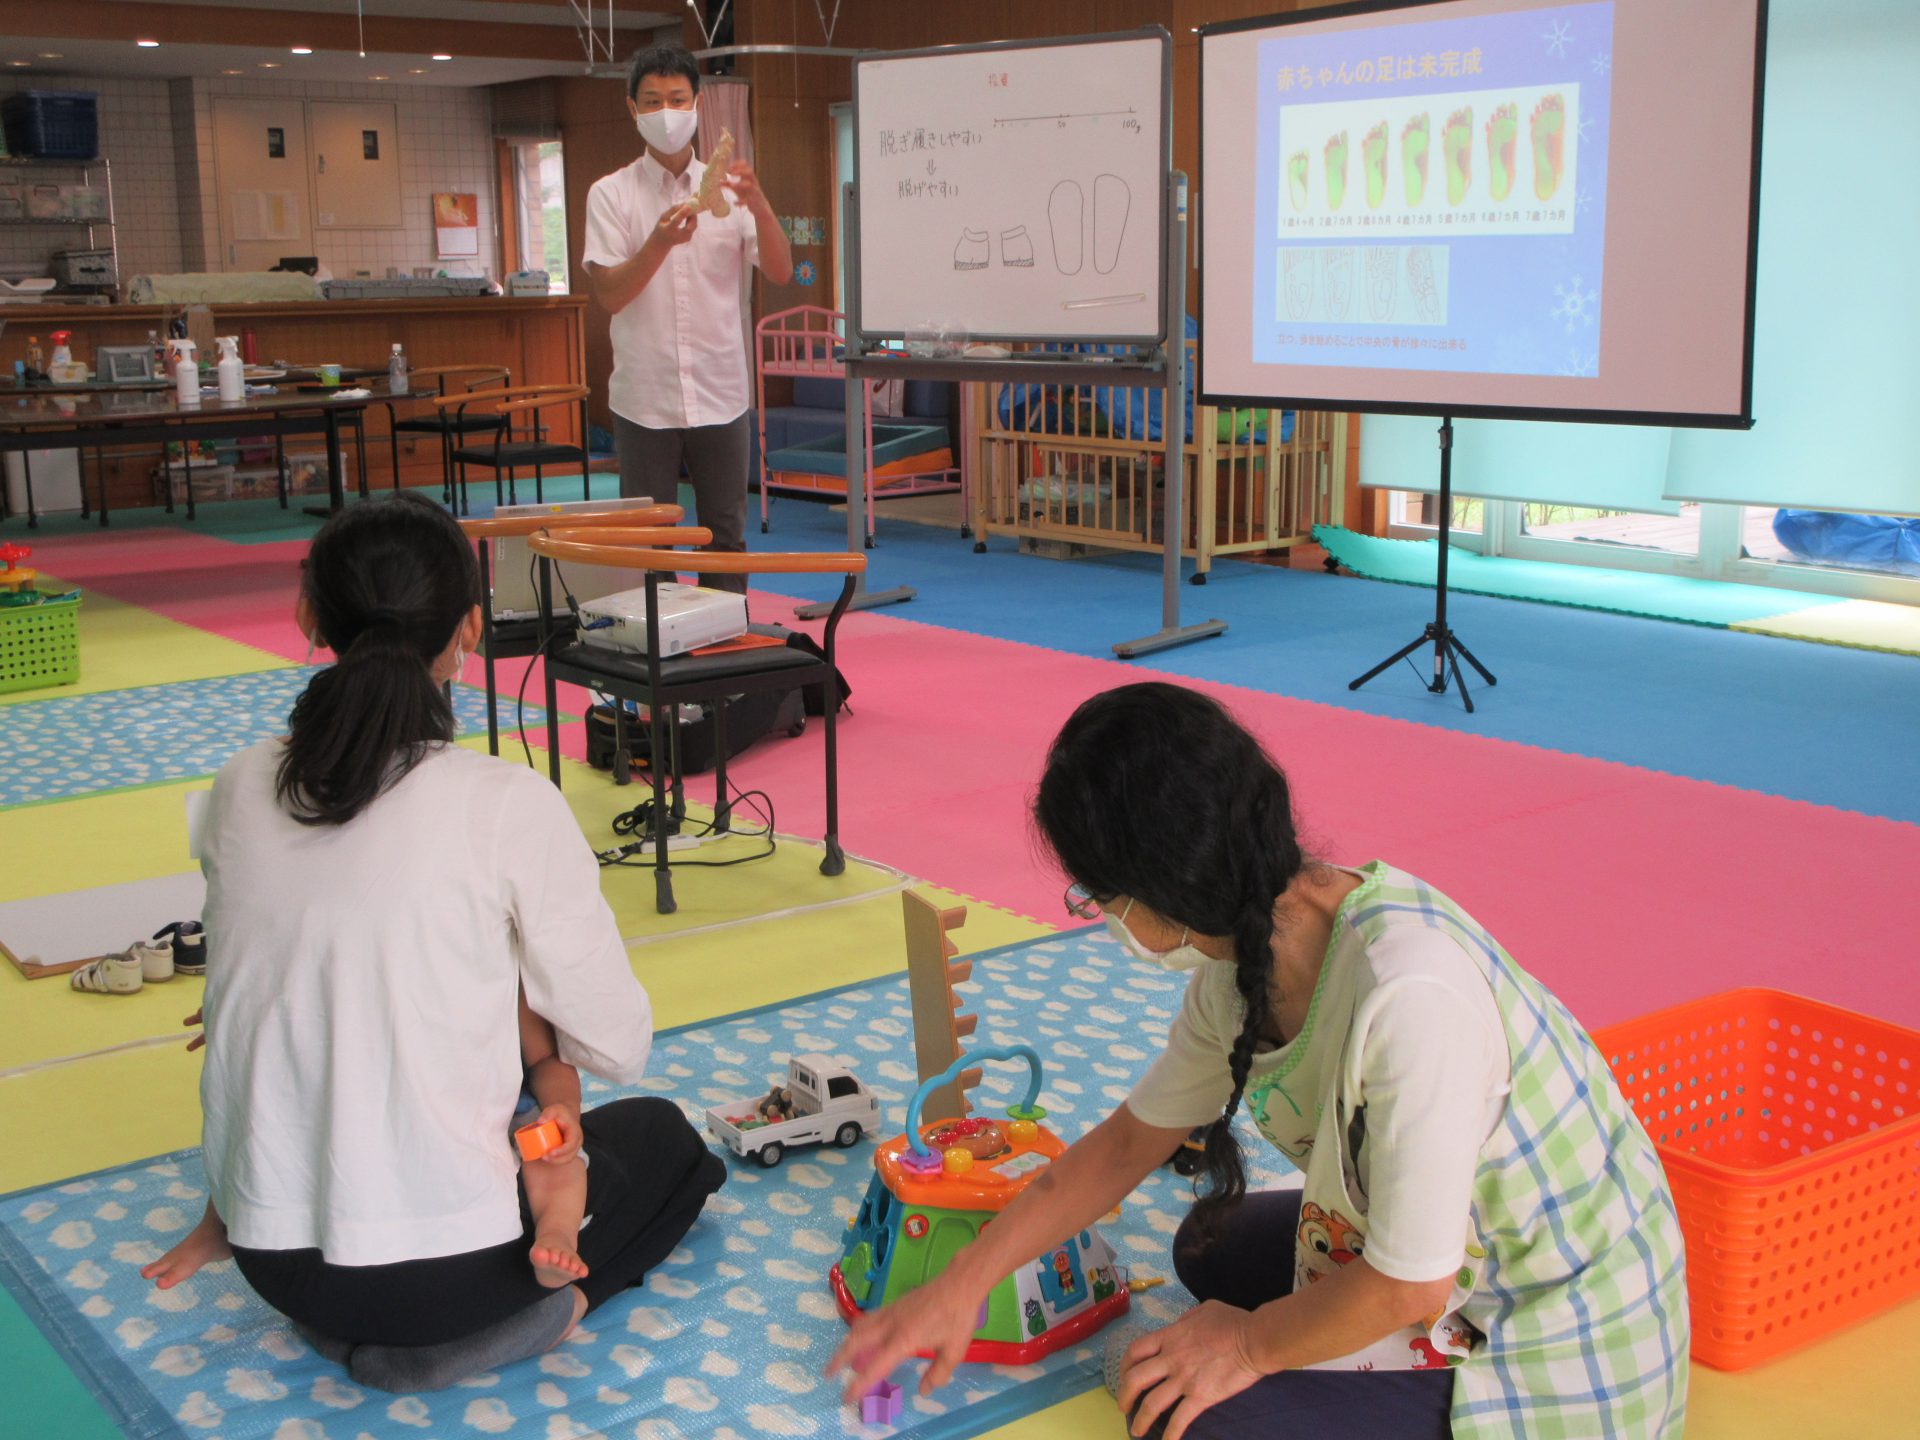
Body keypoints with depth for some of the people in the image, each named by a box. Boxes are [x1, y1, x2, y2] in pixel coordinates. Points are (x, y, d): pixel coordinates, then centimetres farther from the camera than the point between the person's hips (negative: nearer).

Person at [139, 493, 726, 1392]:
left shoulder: (238, 793, -3)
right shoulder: (510, 808, -17)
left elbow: (247, 1010, 9)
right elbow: (617, 1048, -9)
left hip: (270, 1260, 7)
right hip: (436, 1263, -7)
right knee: (665, 1141, 24)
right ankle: (528, 1317, 1)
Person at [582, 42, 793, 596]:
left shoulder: (727, 189, 7)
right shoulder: (611, 194, 2)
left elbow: (780, 273, -3)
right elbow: (608, 293, -8)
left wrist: (759, 206, -21)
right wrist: (659, 244, -26)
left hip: (720, 394, 2)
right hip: (645, 398, -2)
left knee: (726, 536, 8)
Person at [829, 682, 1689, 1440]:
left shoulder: (1409, 994, -36)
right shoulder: (1244, 958, -8)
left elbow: (1408, 1287, -27)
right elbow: (1130, 1140, 7)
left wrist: (1249, 1344, -9)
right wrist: (960, 1287, 9)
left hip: (1556, 1354, -9)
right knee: (1213, 1249, 20)